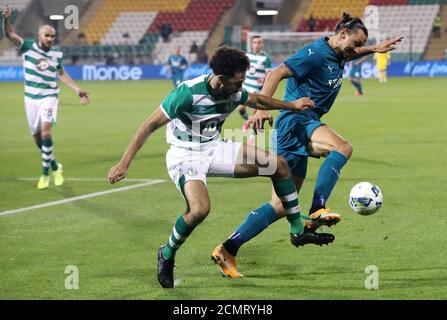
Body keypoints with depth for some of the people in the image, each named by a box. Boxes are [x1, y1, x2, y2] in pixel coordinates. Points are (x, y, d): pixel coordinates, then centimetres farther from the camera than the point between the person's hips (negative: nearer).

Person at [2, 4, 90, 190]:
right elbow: (10, 35, -16)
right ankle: (55, 167, 31)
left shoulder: (56, 55, 0)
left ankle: (45, 173, -14)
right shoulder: (28, 47, -5)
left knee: (45, 131, -23)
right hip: (31, 98, 1)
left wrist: (77, 90, 13)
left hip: (49, 97, -1)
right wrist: (6, 19, -35)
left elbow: (61, 74, 17)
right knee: (37, 137, 8)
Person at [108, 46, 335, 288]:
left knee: (279, 165, 1)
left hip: (214, 149, 7)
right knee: (200, 209, -35)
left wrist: (292, 105, 22)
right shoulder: (188, 92, -28)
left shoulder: (234, 93, -8)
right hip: (185, 157, -7)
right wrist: (124, 164, -26)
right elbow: (150, 126, -24)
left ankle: (298, 232, 16)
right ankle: (167, 256, -6)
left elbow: (258, 100, 19)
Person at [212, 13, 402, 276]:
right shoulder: (316, 53, -13)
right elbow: (277, 73, -21)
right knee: (343, 148, -34)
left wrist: (373, 49, 32)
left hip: (304, 129, 10)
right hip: (295, 122, -10)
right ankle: (317, 210, -39)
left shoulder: (338, 56, 16)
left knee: (281, 207, 6)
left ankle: (228, 249, 8)